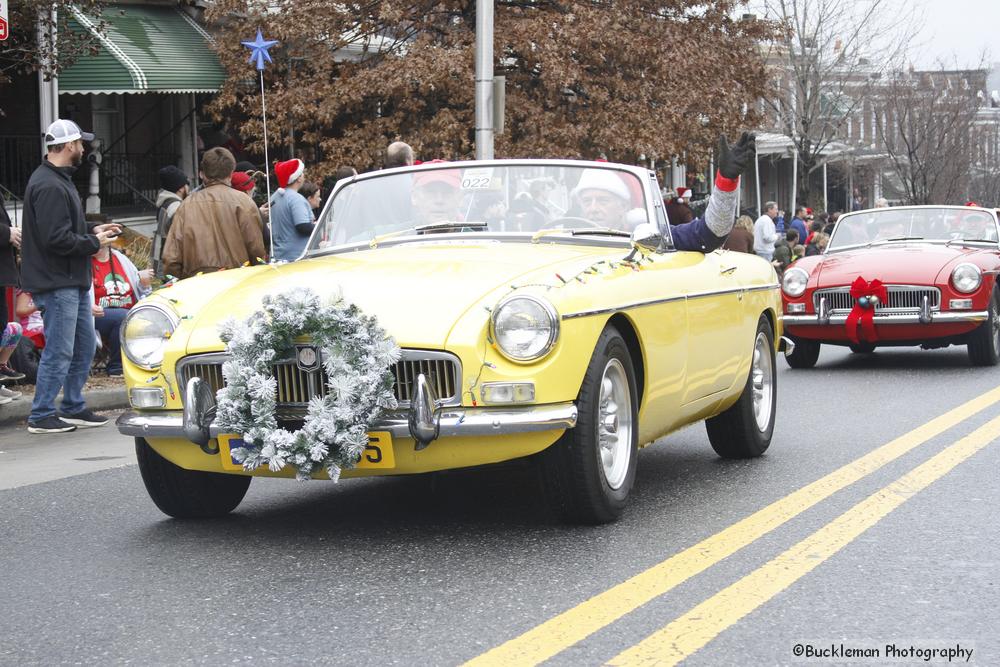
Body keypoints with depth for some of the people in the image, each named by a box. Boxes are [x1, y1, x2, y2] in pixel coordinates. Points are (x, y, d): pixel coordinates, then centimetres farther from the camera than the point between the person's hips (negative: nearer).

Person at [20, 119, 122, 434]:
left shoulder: (59, 180, 15)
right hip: (56, 283, -11)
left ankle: (73, 408, 25)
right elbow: (56, 239, -25)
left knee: (84, 346, 15)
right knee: (59, 352, -4)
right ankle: (41, 416, 4)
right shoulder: (49, 186, -20)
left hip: (73, 281, 11)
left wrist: (92, 230, 9)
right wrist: (95, 242, -14)